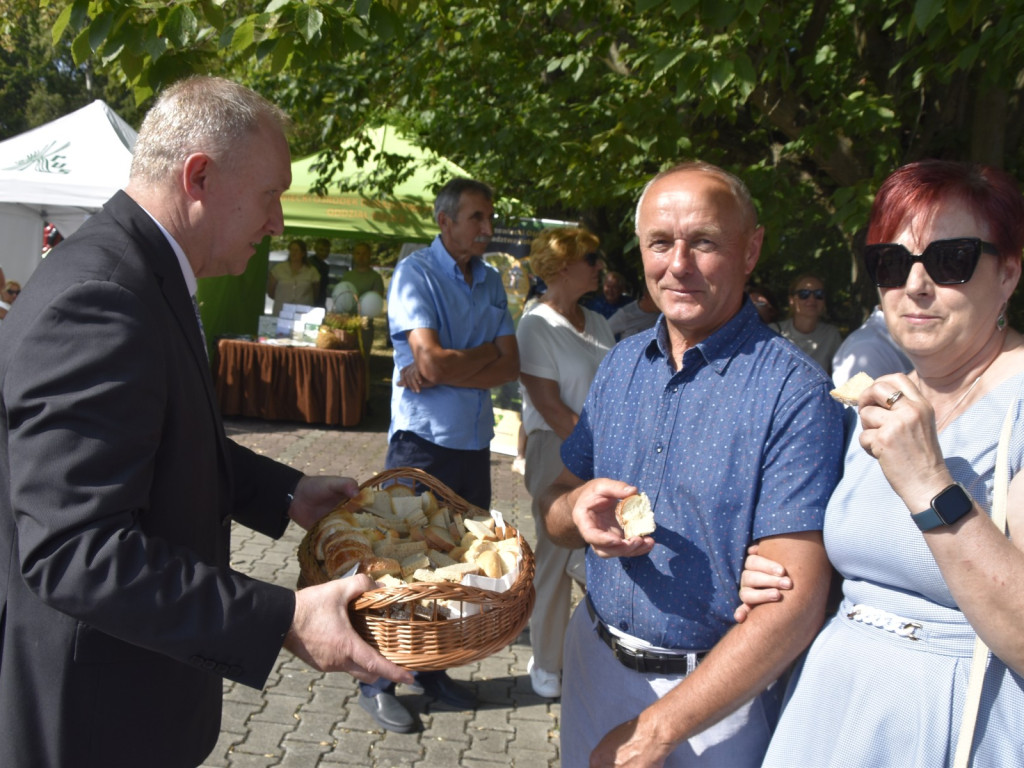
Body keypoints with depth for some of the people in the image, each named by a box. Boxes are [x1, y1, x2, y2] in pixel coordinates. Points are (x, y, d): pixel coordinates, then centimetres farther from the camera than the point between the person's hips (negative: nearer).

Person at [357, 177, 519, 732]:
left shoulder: (491, 281, 10)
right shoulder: (415, 273, -7)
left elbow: (510, 366, -1)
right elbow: (432, 358, -20)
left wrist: (444, 372, -13)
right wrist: (487, 352, -6)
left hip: (475, 443, 6)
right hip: (422, 442, -6)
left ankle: (433, 670, 29)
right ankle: (377, 682, 16)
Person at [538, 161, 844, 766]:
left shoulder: (796, 393, -19)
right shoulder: (622, 364, 1)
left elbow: (795, 607, -22)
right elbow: (555, 507, 7)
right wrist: (578, 510, -17)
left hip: (714, 693, -5)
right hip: (594, 656, 6)